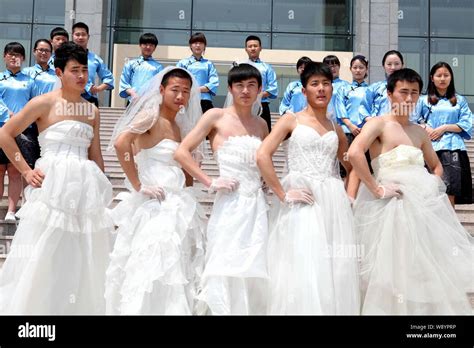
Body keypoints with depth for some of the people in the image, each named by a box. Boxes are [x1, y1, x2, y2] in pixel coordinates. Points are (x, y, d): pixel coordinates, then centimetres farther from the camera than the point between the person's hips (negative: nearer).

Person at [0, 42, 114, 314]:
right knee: (42, 259, 0)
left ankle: (77, 308, 22)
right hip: (52, 187, -5)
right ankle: (34, 306, 12)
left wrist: (103, 194, 13)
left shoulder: (92, 111, 12)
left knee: (80, 261, 10)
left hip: (85, 191, 5)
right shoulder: (45, 103, -2)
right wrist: (26, 171, -6)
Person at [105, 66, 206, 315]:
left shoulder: (179, 126, 15)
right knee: (152, 269, -5)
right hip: (155, 207, -8)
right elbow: (121, 143, -24)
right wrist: (138, 186, -20)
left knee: (177, 270, 12)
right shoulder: (151, 116, -7)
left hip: (177, 207, 8)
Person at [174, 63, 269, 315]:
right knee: (224, 272, -4)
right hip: (229, 205, -4)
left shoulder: (261, 124, 14)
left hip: (257, 206, 4)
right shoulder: (216, 116, 0)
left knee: (253, 273, 5)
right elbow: (181, 152, -6)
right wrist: (210, 183, -10)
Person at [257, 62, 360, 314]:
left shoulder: (336, 130, 16)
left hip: (334, 204, 4)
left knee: (335, 272, 3)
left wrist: (350, 196, 10)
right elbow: (262, 156, -8)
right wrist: (283, 194, -13)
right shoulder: (291, 120, 5)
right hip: (301, 203, -4)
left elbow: (352, 167, 27)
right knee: (302, 270, -4)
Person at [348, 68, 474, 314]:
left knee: (429, 268, 9)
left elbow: (436, 166, 28)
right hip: (393, 206, -6)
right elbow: (354, 153, -23)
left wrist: (434, 185, 7)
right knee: (396, 267, -2)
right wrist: (377, 189, -21)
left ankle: (428, 308, 24)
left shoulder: (419, 131, 15)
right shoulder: (379, 124, -5)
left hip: (426, 205, 7)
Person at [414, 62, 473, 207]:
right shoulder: (424, 101, 15)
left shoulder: (460, 101, 15)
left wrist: (444, 127, -5)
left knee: (450, 192, -8)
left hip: (452, 147, 0)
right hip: (430, 148, 0)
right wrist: (425, 128, -9)